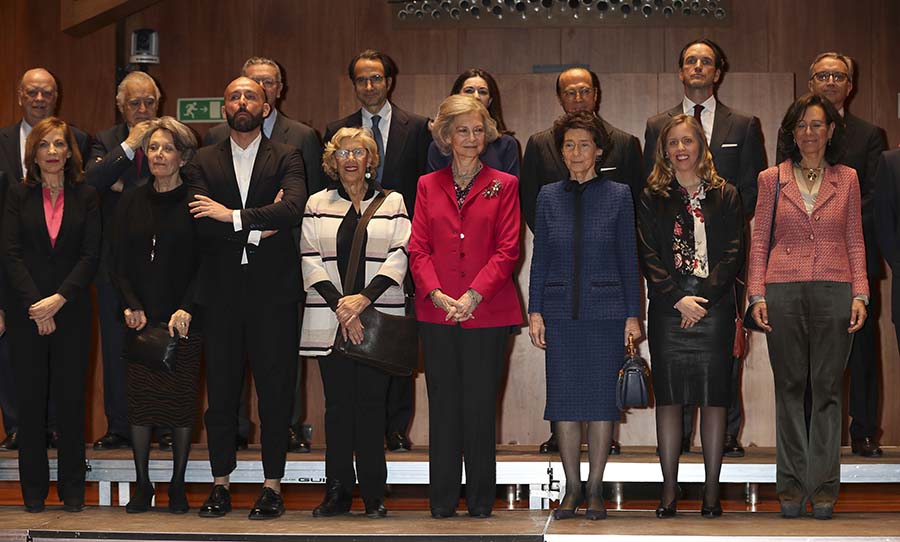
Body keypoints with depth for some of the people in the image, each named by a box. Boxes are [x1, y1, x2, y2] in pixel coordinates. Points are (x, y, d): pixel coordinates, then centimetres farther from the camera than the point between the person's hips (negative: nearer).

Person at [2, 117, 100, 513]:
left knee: (71, 396, 2)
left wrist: (59, 299, -12)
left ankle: (72, 488, 10)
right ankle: (34, 488, 12)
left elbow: (91, 254, -1)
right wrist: (36, 306, -12)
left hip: (71, 310, 0)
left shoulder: (86, 197, 5)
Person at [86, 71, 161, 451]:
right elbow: (92, 180, -9)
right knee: (116, 345, 6)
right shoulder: (106, 141, 9)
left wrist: (127, 188, -8)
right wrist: (129, 145, -12)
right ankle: (119, 427, 14)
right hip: (116, 259, 2)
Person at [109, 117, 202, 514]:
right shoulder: (131, 203, 10)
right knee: (140, 398, 1)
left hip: (183, 320, -3)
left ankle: (177, 485, 10)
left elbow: (205, 264, -3)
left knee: (181, 399, 0)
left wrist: (186, 309, -14)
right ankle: (142, 484, 11)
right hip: (140, 318, 3)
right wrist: (132, 306, -6)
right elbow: (118, 264, 9)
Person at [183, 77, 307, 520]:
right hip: (221, 291, 2)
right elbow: (202, 224, -5)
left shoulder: (286, 158, 5)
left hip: (273, 290, -2)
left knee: (275, 391, 1)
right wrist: (259, 227, -11)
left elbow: (294, 209, -14)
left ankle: (272, 486, 9)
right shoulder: (203, 162, 10)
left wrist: (235, 216, -16)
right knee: (221, 391, 7)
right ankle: (220, 485, 16)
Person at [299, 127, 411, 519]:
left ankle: (373, 494, 3)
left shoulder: (391, 203, 9)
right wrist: (340, 304, -10)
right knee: (338, 403, 1)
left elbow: (399, 256, 0)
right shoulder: (317, 205, 11)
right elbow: (311, 260, 3)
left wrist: (364, 297, -13)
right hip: (330, 321, 1)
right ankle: (337, 491, 7)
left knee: (372, 402, -2)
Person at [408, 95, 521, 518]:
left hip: (487, 312, -2)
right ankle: (443, 499, 13)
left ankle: (481, 498, 13)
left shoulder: (503, 185, 5)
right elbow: (418, 249, 5)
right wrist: (437, 294, -11)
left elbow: (507, 250, -2)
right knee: (443, 405, 6)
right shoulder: (428, 186, 11)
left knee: (481, 405, 1)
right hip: (436, 313, 2)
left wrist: (473, 296, -13)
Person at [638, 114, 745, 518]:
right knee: (668, 395, 0)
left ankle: (712, 491, 6)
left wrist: (704, 298, -9)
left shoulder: (725, 195, 9)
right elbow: (648, 255, 1)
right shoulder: (652, 198, 8)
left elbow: (734, 253, 2)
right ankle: (669, 489, 5)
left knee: (714, 397, 0)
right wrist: (678, 299, -10)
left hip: (714, 305, 0)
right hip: (668, 306, 0)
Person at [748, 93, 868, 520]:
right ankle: (791, 484, 11)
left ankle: (823, 485, 9)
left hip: (834, 292, 0)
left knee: (827, 389, 3)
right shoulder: (771, 179, 6)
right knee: (789, 388, 4)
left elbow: (855, 242, 9)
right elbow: (759, 242, 6)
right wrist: (757, 295, -2)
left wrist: (859, 294, -1)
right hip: (784, 292, 0)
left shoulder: (846, 180, 9)